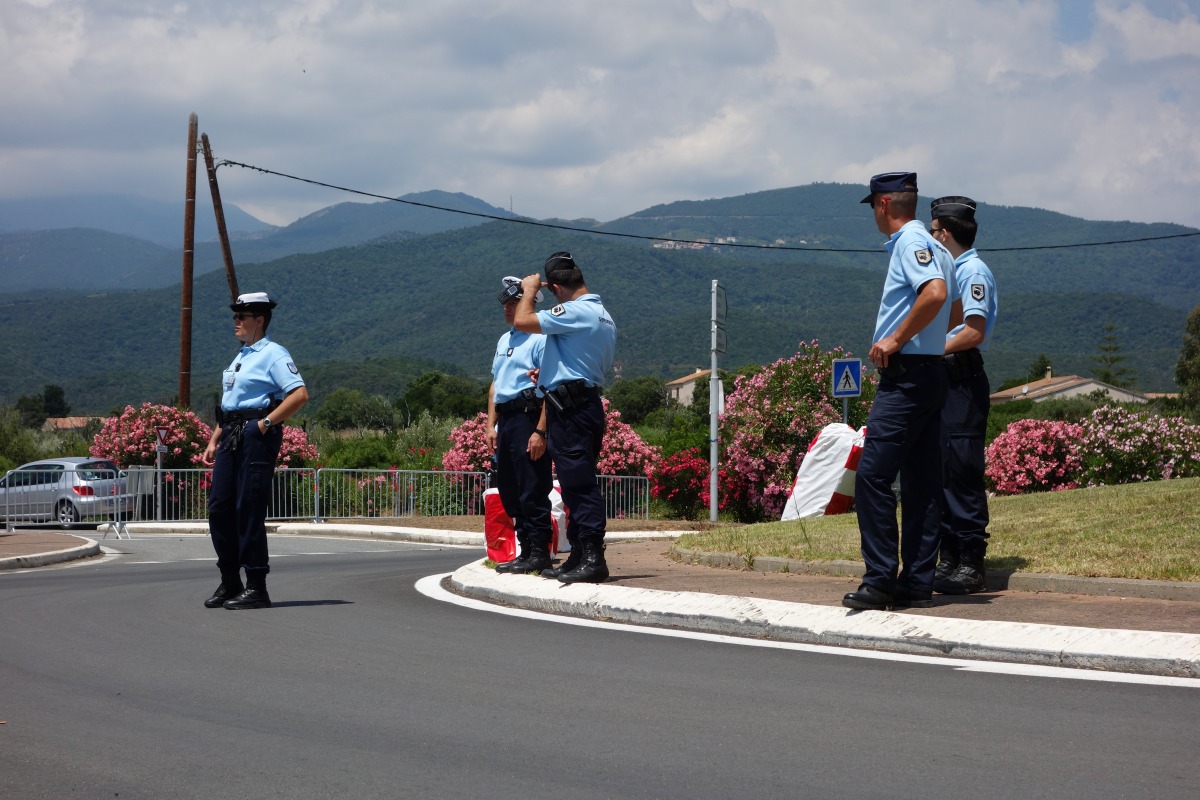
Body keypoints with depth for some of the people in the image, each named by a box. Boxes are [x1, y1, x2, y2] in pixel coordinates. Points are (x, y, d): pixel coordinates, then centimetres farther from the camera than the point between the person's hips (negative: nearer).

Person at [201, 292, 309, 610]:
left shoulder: (273, 354, -6)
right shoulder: (240, 357, 22)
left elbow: (300, 395, -17)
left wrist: (266, 423, -18)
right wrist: (214, 440, 19)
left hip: (256, 437, -9)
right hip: (230, 438, 9)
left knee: (249, 510, -8)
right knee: (219, 507, 6)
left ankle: (256, 589, -2)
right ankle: (230, 582, 16)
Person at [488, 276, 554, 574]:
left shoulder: (540, 339, -8)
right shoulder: (504, 340, 21)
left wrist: (540, 431, -20)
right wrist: (491, 426, 15)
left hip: (528, 417, -9)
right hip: (505, 420, 9)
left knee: (532, 490, -8)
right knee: (509, 490, 11)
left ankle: (539, 554, -4)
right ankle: (526, 551, 18)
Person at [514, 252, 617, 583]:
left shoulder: (576, 312, -15)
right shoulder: (603, 316, 18)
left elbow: (522, 321, -19)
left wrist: (529, 289, 0)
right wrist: (549, 376, 31)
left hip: (570, 408, -10)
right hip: (587, 404, 10)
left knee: (579, 485, -10)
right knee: (577, 485, 14)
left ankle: (592, 559, -12)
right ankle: (580, 556, 19)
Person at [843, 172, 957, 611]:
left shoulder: (910, 243, -10)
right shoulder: (934, 247, 20)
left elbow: (935, 294, -27)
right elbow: (953, 310, 27)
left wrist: (895, 340, -19)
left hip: (907, 374, -10)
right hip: (931, 373, 10)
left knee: (872, 475, -12)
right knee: (921, 483, 7)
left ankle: (880, 580, -14)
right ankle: (917, 583, 9)